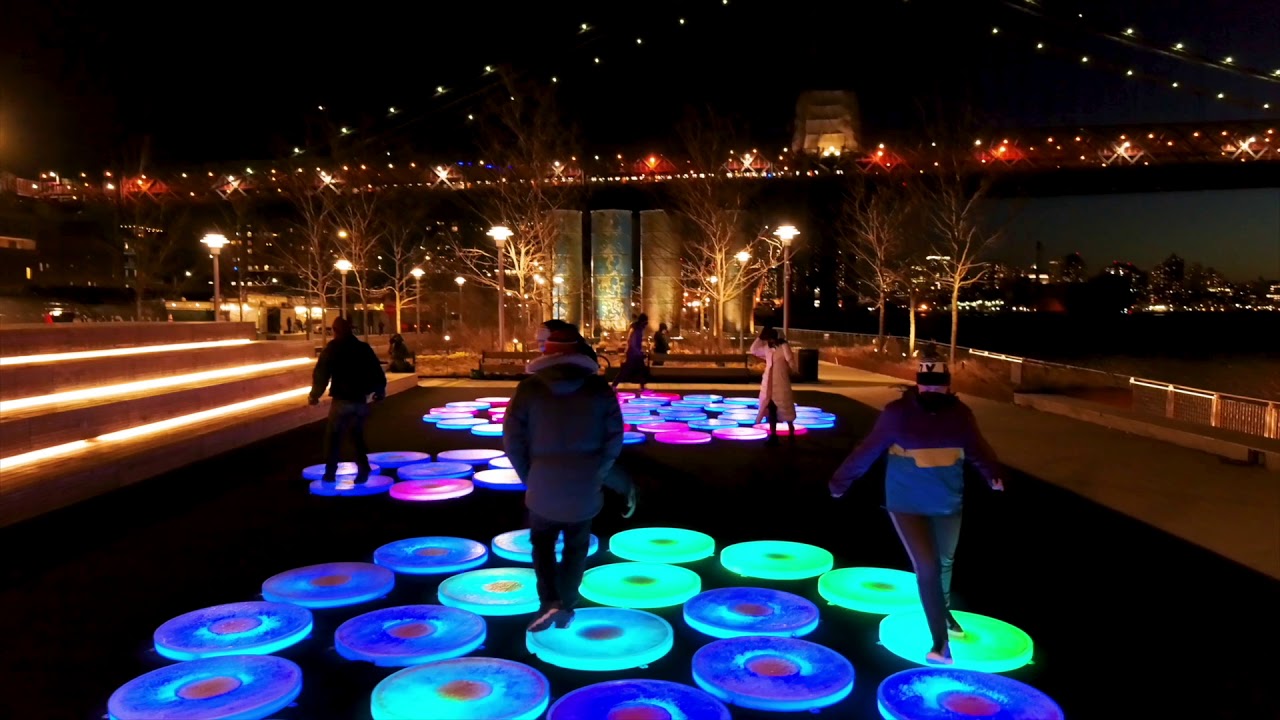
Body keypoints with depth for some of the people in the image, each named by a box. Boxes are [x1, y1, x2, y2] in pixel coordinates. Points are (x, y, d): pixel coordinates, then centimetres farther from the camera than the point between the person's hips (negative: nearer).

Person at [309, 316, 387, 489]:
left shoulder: (333, 348, -1)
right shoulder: (364, 348, 10)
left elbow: (321, 373, -5)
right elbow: (377, 372, 11)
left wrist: (315, 394, 6)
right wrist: (379, 391, 27)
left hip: (342, 400, -4)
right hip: (361, 400, 4)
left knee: (333, 437, 6)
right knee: (357, 435, 15)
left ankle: (330, 474, 6)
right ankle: (363, 470, 6)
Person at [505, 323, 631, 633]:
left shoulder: (529, 388, -6)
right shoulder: (599, 388, -3)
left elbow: (513, 439, -5)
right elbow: (614, 439, -3)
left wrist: (528, 476, 9)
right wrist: (597, 473, 11)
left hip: (544, 482, -1)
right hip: (585, 484, 1)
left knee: (542, 541, 19)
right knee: (577, 545, 19)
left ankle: (549, 601, 1)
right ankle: (566, 607, 20)